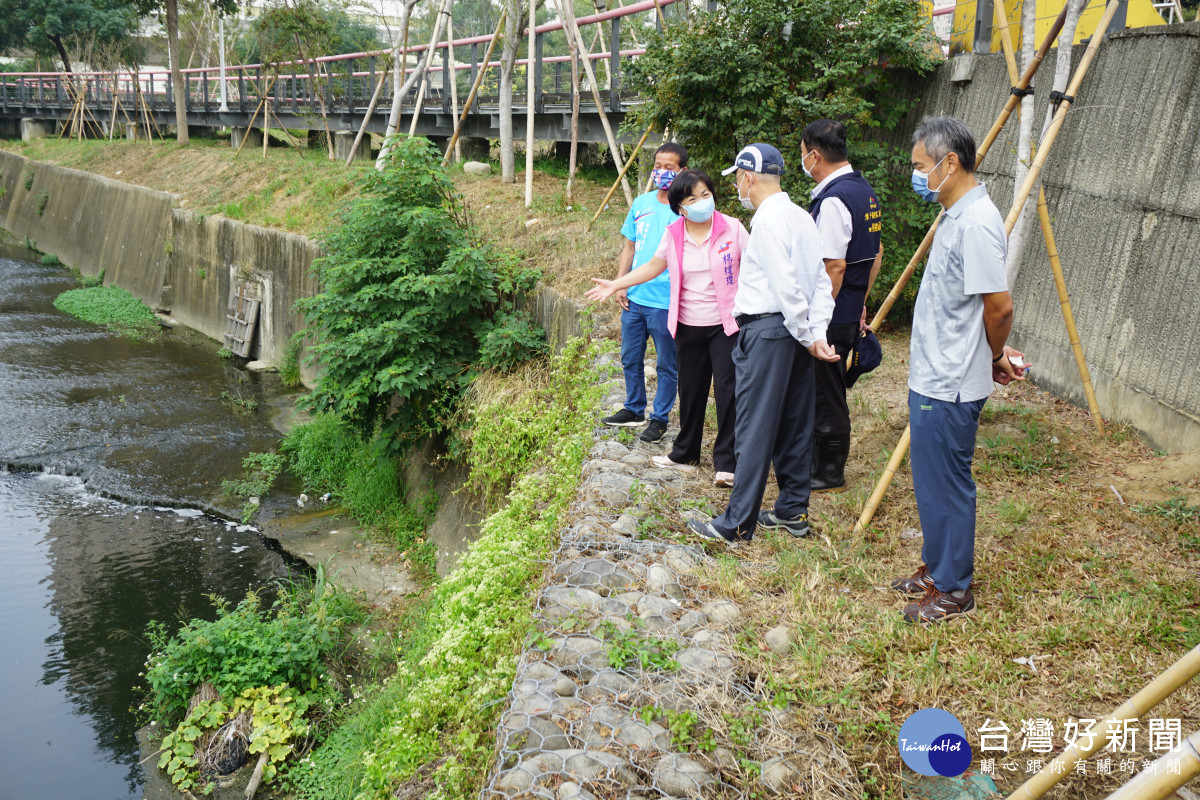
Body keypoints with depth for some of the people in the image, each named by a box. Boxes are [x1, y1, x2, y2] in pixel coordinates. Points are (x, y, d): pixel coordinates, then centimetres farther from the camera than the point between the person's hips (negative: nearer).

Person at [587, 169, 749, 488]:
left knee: (727, 390, -6)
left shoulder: (732, 228, -6)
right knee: (690, 390, 14)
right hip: (688, 327, 3)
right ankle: (684, 454, 30)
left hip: (725, 324, -3)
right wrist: (616, 284, 10)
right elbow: (654, 266, 14)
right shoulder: (673, 235, 2)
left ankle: (727, 463, 5)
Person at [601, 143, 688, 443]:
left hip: (666, 303, -5)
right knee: (630, 359, 16)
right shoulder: (641, 204, 8)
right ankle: (634, 410, 33)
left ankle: (659, 419, 20)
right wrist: (620, 284, 6)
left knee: (666, 365, 7)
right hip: (634, 298, 6)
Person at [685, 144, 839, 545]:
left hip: (767, 329, -9)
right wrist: (816, 332, 2)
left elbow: (786, 286, -19)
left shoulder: (768, 220, -15)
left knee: (754, 429, -5)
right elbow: (821, 280, 8)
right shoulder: (802, 216, 13)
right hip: (795, 331, 9)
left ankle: (737, 524, 2)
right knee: (794, 423, 14)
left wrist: (805, 335, -9)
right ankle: (793, 511, 25)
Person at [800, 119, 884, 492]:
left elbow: (834, 267, -24)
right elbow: (876, 254, 18)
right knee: (822, 390, 20)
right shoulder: (865, 190, 11)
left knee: (826, 393, 2)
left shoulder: (833, 199, -20)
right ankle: (814, 459, 34)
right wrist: (861, 301, 23)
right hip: (850, 311, 10)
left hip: (830, 315, -10)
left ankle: (830, 473, 15)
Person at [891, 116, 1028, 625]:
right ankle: (935, 567, 36)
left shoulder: (976, 222, -21)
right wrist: (995, 355, 14)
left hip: (950, 386, -10)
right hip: (932, 375, 10)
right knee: (931, 480, 20)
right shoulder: (956, 215, 11)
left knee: (945, 485, 3)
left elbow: (999, 305, -22)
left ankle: (952, 590, 18)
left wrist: (995, 359, -5)